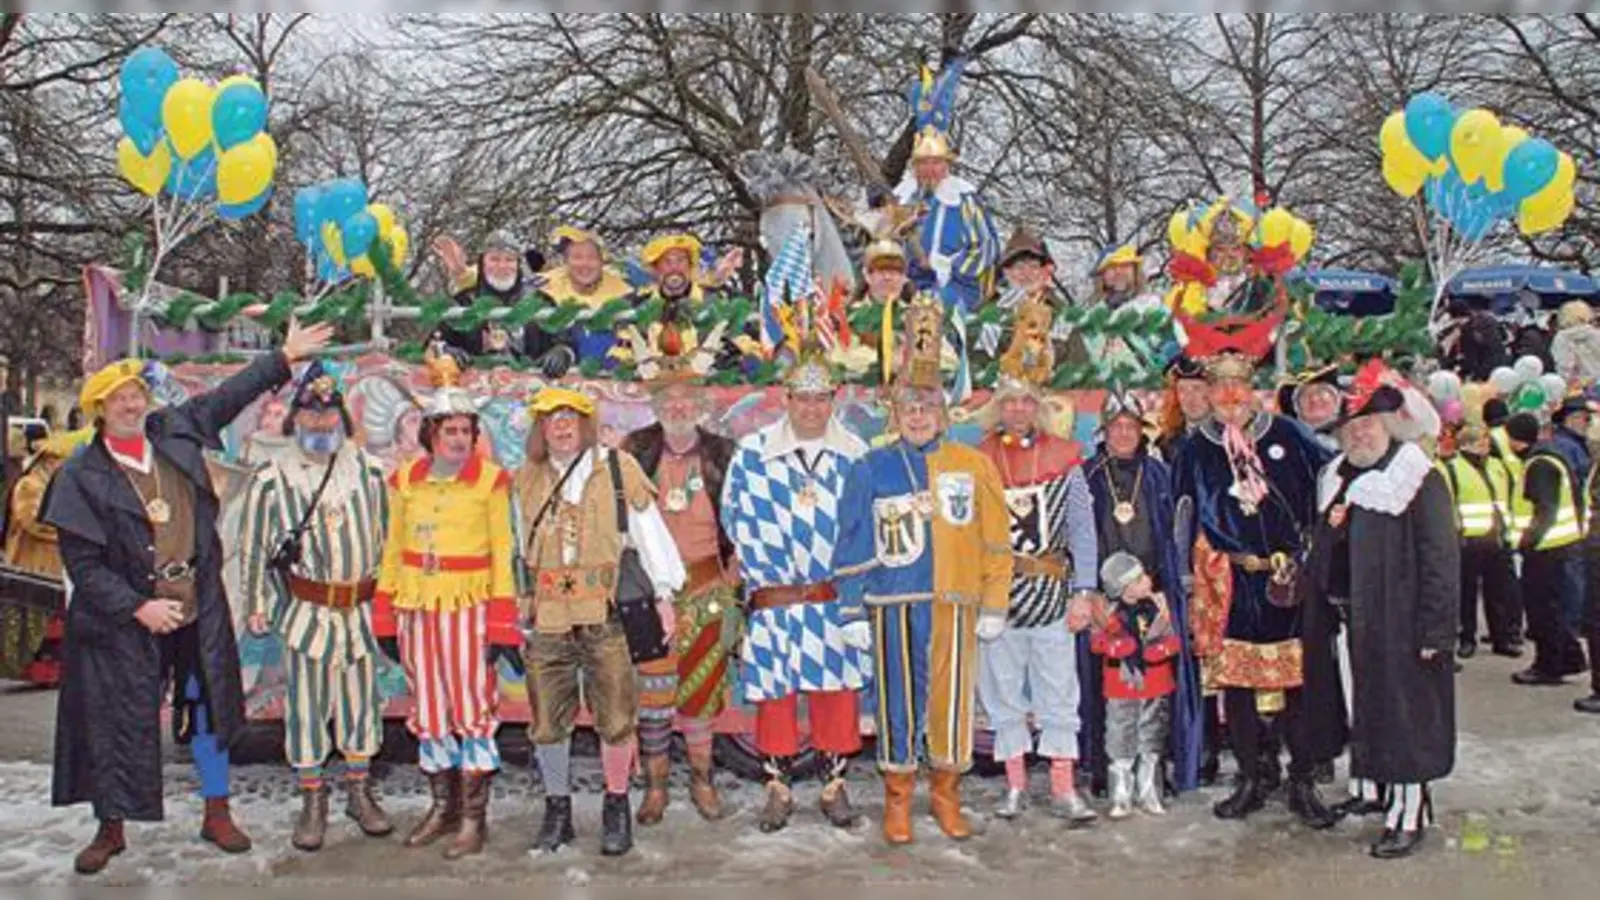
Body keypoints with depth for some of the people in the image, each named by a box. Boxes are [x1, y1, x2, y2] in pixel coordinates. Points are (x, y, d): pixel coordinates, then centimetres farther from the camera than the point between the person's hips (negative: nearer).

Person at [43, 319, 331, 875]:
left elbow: (230, 395, 13)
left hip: (199, 607, 4)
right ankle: (111, 830, 25)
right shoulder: (82, 476, -10)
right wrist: (138, 607, -16)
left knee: (209, 706, 12)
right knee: (118, 721, 6)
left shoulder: (174, 432, 0)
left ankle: (217, 814, 27)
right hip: (124, 619, -4)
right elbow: (82, 564, -10)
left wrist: (284, 357, 15)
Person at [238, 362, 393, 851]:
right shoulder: (271, 480, -2)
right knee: (305, 705, 3)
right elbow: (253, 546, 4)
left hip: (360, 607, 2)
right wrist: (256, 605, 5)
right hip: (305, 609, -2)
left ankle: (360, 792, 25)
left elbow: (388, 534, 14)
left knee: (361, 698, 10)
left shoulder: (370, 472, 5)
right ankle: (312, 802, 16)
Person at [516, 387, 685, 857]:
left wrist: (663, 593, 1)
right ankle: (557, 813, 25)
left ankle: (616, 809, 20)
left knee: (616, 719, 1)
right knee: (547, 723, 8)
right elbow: (522, 549, 18)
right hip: (548, 618, 3)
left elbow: (649, 531, 3)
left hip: (607, 612, -3)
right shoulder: (528, 480, 11)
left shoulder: (619, 469, 1)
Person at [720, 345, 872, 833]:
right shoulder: (752, 453, 2)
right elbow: (739, 521, 3)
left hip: (838, 598, 1)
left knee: (838, 690, 5)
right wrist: (770, 575, -2)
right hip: (774, 600, -1)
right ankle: (778, 788, 18)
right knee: (774, 692, 4)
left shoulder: (855, 455, 6)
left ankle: (835, 786, 20)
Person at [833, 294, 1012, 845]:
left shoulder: (973, 466, 5)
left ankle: (947, 794, 24)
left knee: (953, 699, 7)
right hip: (894, 607, -1)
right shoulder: (873, 469, 4)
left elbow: (995, 540, 5)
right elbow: (853, 545, 6)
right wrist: (850, 608, 2)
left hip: (957, 605, 1)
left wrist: (994, 608, 2)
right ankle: (897, 799, 19)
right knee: (899, 701, 4)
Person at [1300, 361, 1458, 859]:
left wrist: (1433, 630, -18)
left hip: (1395, 622, -7)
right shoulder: (1335, 478, 12)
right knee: (1355, 709, 16)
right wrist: (1314, 605, 14)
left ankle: (1408, 814, 10)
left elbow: (1441, 559, -14)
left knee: (1400, 715, 0)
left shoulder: (1418, 480, -10)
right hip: (1343, 619, 7)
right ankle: (1366, 788, 32)